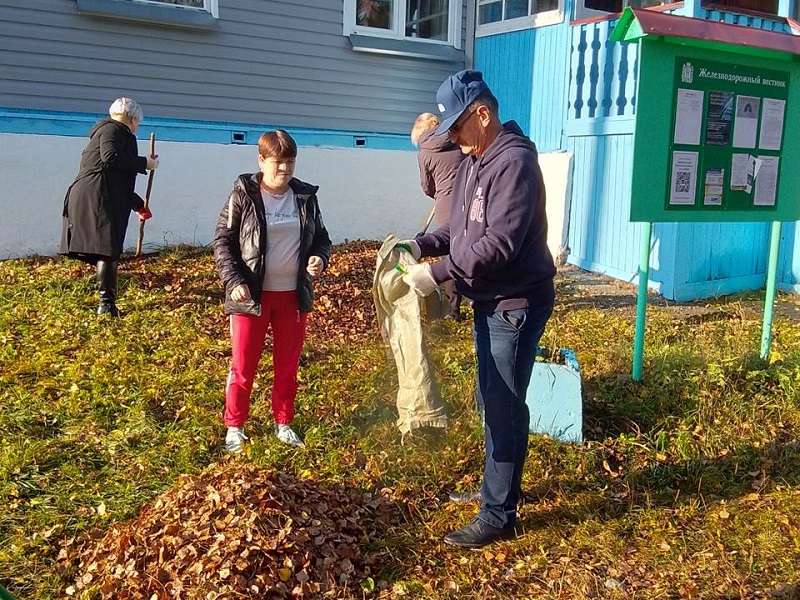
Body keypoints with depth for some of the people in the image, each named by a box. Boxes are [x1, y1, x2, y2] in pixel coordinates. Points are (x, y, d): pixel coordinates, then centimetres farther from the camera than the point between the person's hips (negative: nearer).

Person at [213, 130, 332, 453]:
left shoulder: (305, 196, 3)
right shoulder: (243, 195, -7)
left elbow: (320, 237, 13)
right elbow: (223, 241, -6)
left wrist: (319, 258, -9)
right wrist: (234, 281, -17)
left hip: (293, 295, 4)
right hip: (251, 295, -3)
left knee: (288, 365, 14)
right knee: (243, 366, 6)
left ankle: (283, 423, 29)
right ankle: (234, 426, 21)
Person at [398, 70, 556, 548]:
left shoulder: (514, 162, -21)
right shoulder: (474, 160, 10)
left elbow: (499, 244, -27)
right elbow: (462, 227, 16)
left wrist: (438, 273, -25)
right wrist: (421, 245, 0)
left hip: (517, 303, -10)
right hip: (489, 300, 10)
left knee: (505, 409, -2)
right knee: (491, 401, 19)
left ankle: (498, 516, 9)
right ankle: (498, 486, 36)